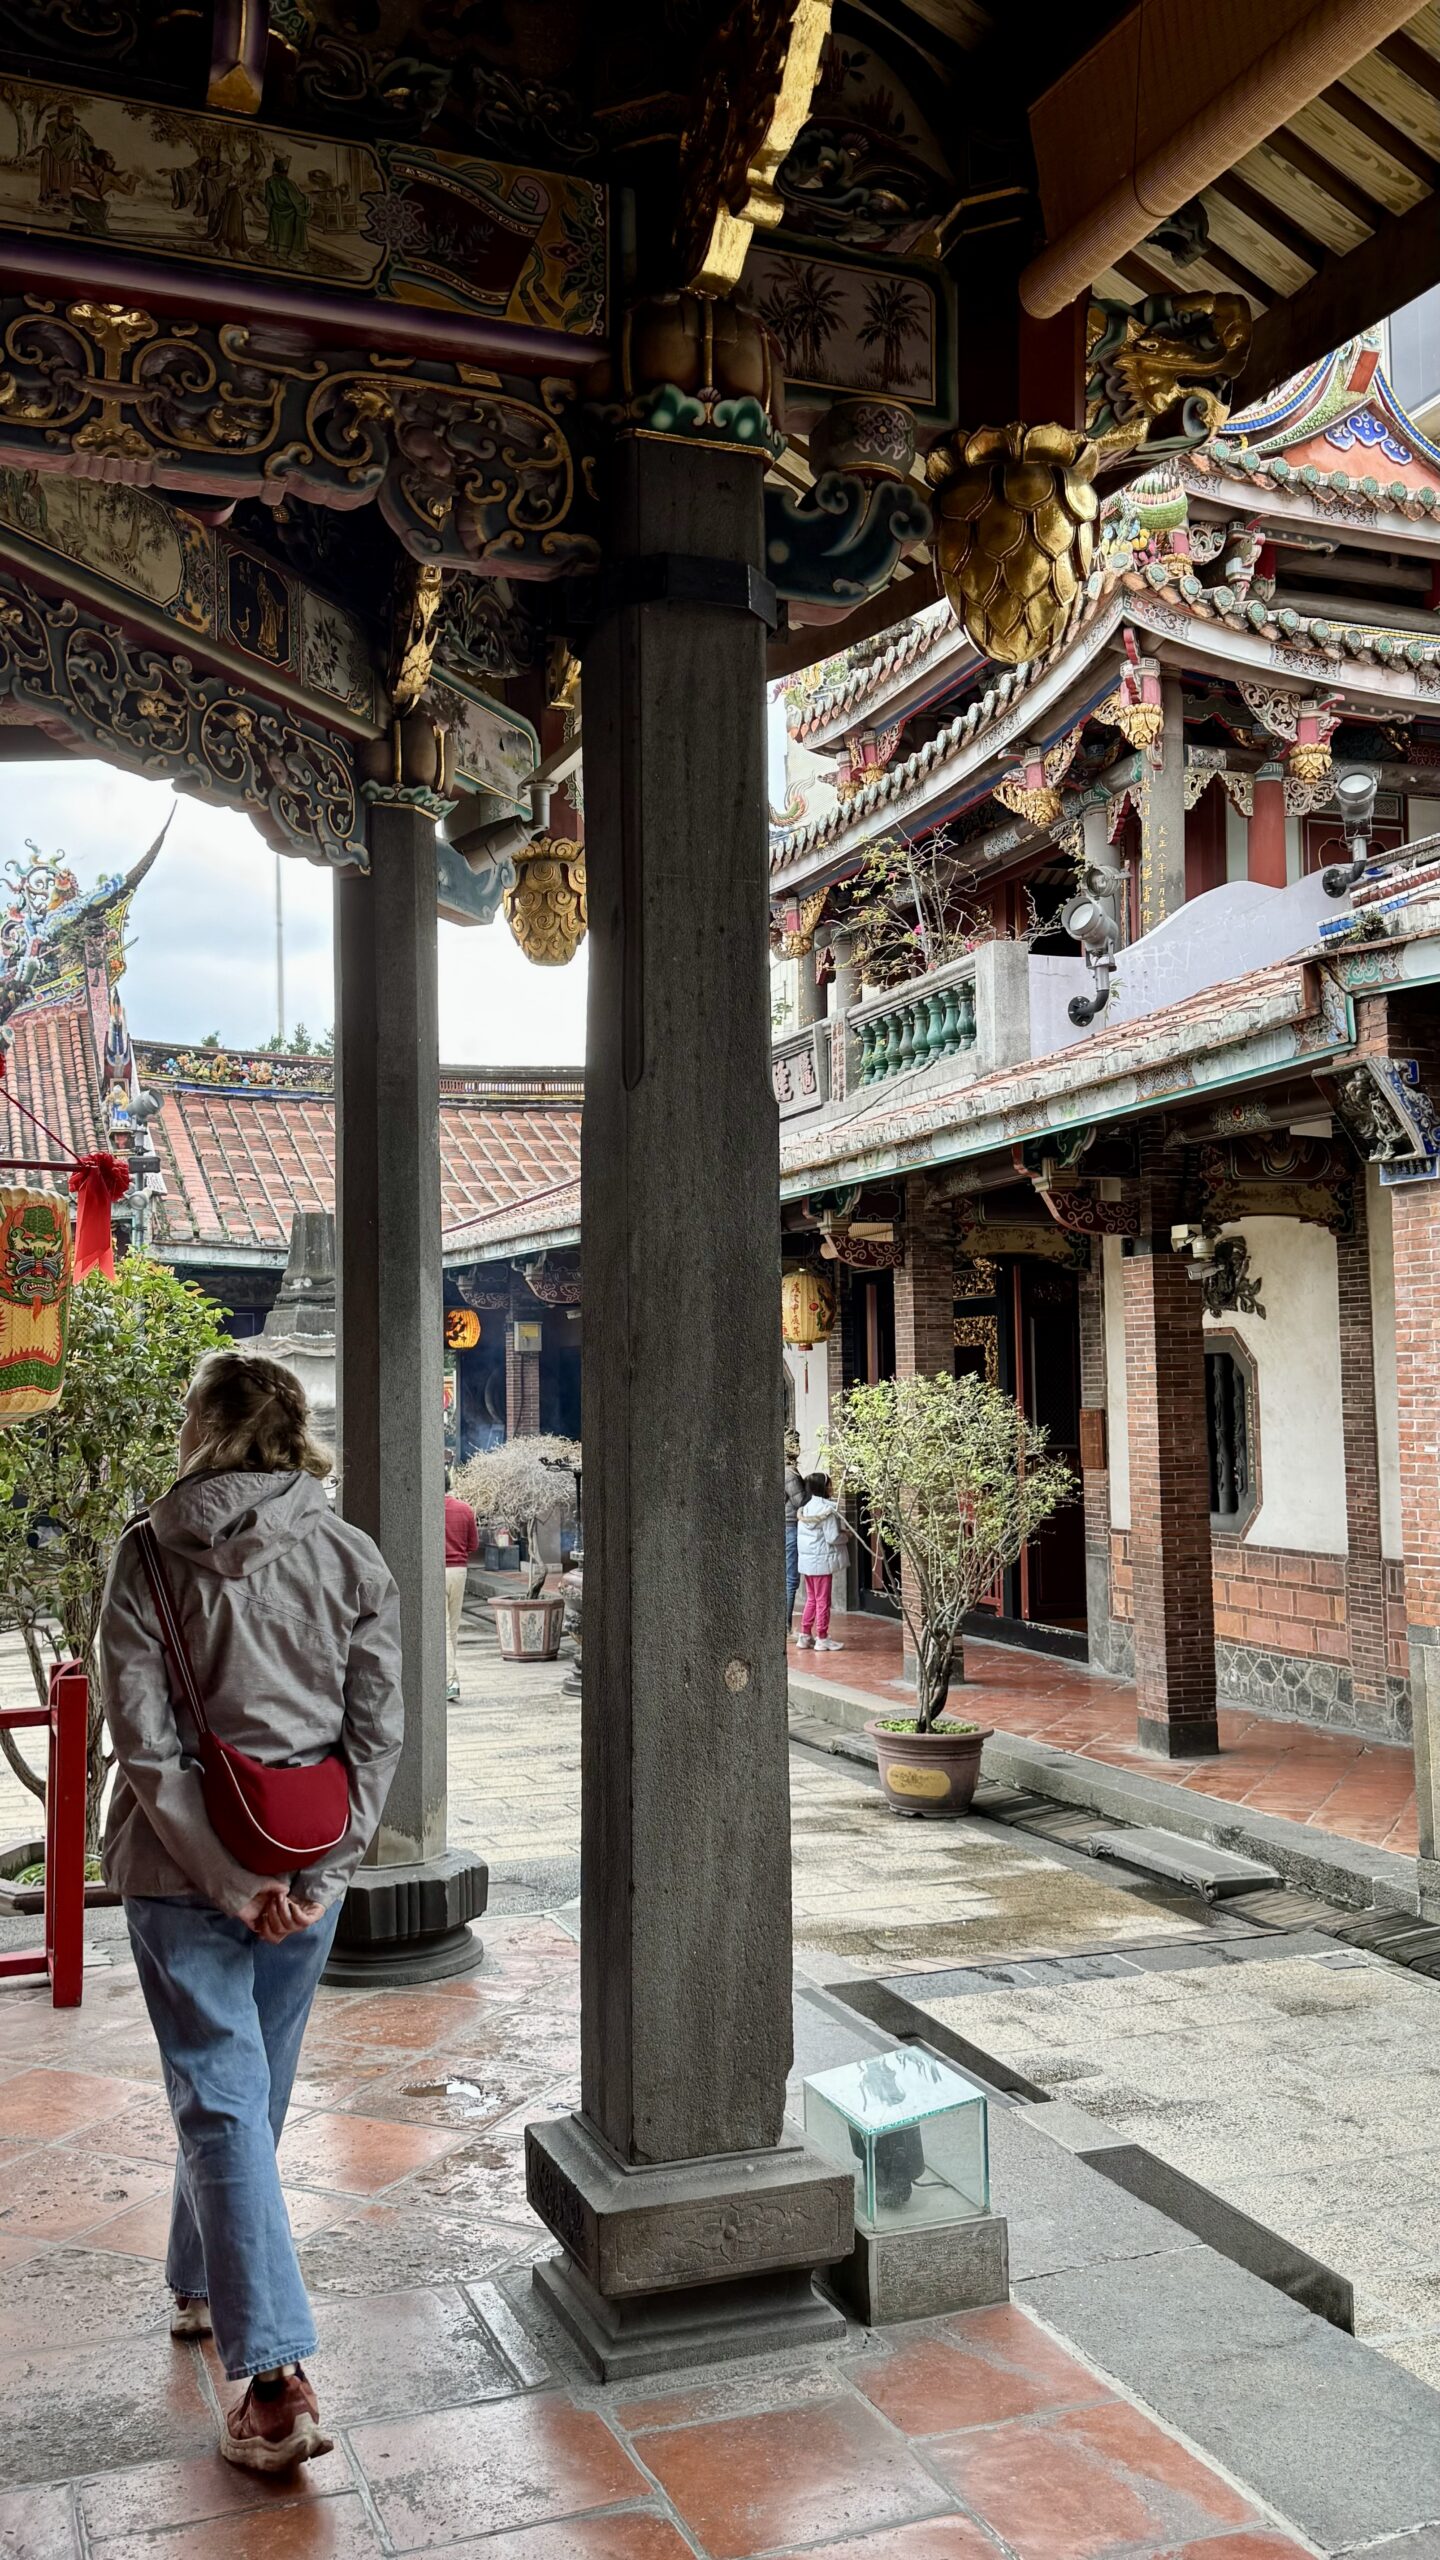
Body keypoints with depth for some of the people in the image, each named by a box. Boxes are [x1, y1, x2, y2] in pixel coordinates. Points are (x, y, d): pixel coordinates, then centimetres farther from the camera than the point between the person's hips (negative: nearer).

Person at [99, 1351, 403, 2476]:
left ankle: (278, 2378, -2)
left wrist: (227, 1876, -10)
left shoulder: (149, 1556, -9)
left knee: (221, 2104, 2)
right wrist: (318, 1874, -3)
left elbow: (145, 1740, -14)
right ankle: (203, 2287, 42)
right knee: (251, 2093, 21)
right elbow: (377, 1734, -6)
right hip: (306, 1869, 3)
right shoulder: (351, 1558, -3)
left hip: (180, 1872, -3)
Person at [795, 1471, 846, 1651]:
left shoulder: (806, 1508, 9)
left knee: (811, 1599, 16)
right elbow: (833, 1537, -19)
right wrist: (845, 1536, 2)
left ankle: (805, 1635, 18)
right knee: (822, 1600, 0)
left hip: (807, 1560, 8)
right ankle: (822, 1638, 4)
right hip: (821, 1560, -8)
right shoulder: (826, 1509, -17)